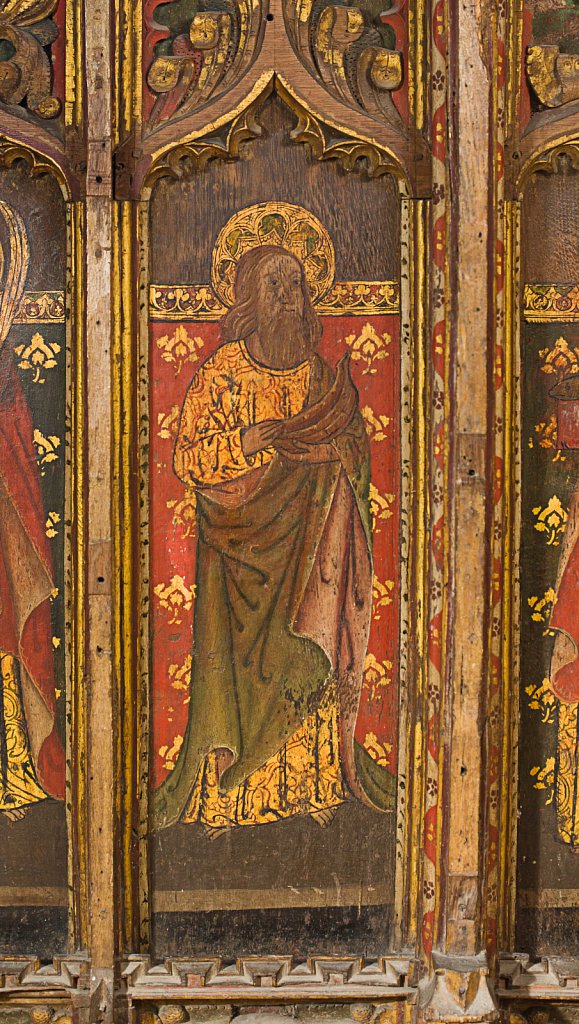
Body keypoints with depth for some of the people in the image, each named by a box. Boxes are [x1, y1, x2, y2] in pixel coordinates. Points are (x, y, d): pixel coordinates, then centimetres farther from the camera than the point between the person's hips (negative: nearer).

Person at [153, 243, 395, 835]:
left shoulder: (320, 375, 8)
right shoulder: (221, 375, -3)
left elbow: (356, 451, 9)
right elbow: (187, 459, -9)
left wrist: (310, 443, -12)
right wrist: (255, 439, -20)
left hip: (306, 540, 3)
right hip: (242, 539, -3)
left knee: (309, 652, 3)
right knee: (235, 655, -2)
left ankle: (311, 782, 14)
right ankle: (221, 791, 9)